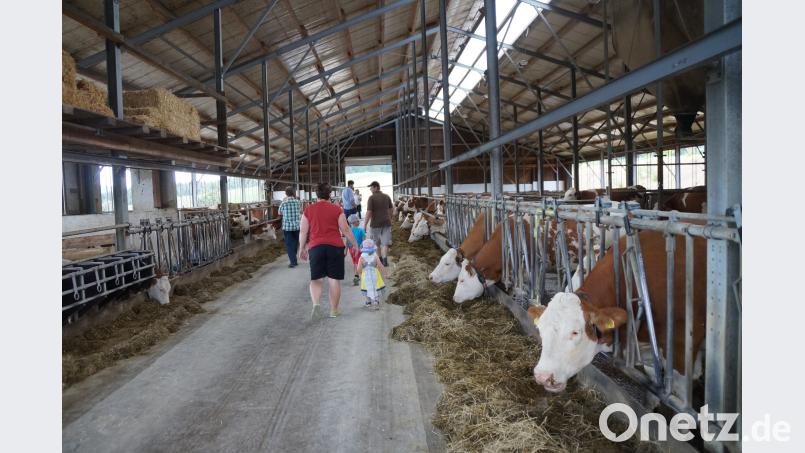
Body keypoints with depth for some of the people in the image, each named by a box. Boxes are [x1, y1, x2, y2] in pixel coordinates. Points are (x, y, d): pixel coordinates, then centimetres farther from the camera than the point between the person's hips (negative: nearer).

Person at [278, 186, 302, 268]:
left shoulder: (284, 202, -7)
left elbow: (280, 213, 8)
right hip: (297, 226, 2)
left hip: (287, 226, -2)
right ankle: (294, 260, 27)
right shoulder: (298, 202, -2)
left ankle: (293, 262, -2)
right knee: (295, 243, 17)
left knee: (289, 244, 5)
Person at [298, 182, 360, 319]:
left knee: (316, 279, 10)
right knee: (334, 280, 7)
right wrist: (355, 244, 12)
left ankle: (315, 303, -15)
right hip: (335, 246, -1)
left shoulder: (308, 210, 5)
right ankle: (334, 310, 13)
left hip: (315, 247, 1)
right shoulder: (336, 209, 1)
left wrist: (302, 248, 18)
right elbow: (346, 229, 1)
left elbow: (303, 231, 6)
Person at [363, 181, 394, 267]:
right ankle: (384, 259, -11)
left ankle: (379, 259, 29)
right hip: (386, 223, 3)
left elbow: (369, 212, -16)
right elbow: (391, 210, 14)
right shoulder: (386, 197, 6)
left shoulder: (372, 198, -11)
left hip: (375, 224, -3)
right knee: (385, 243, 2)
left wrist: (365, 224, -12)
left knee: (376, 243, 16)